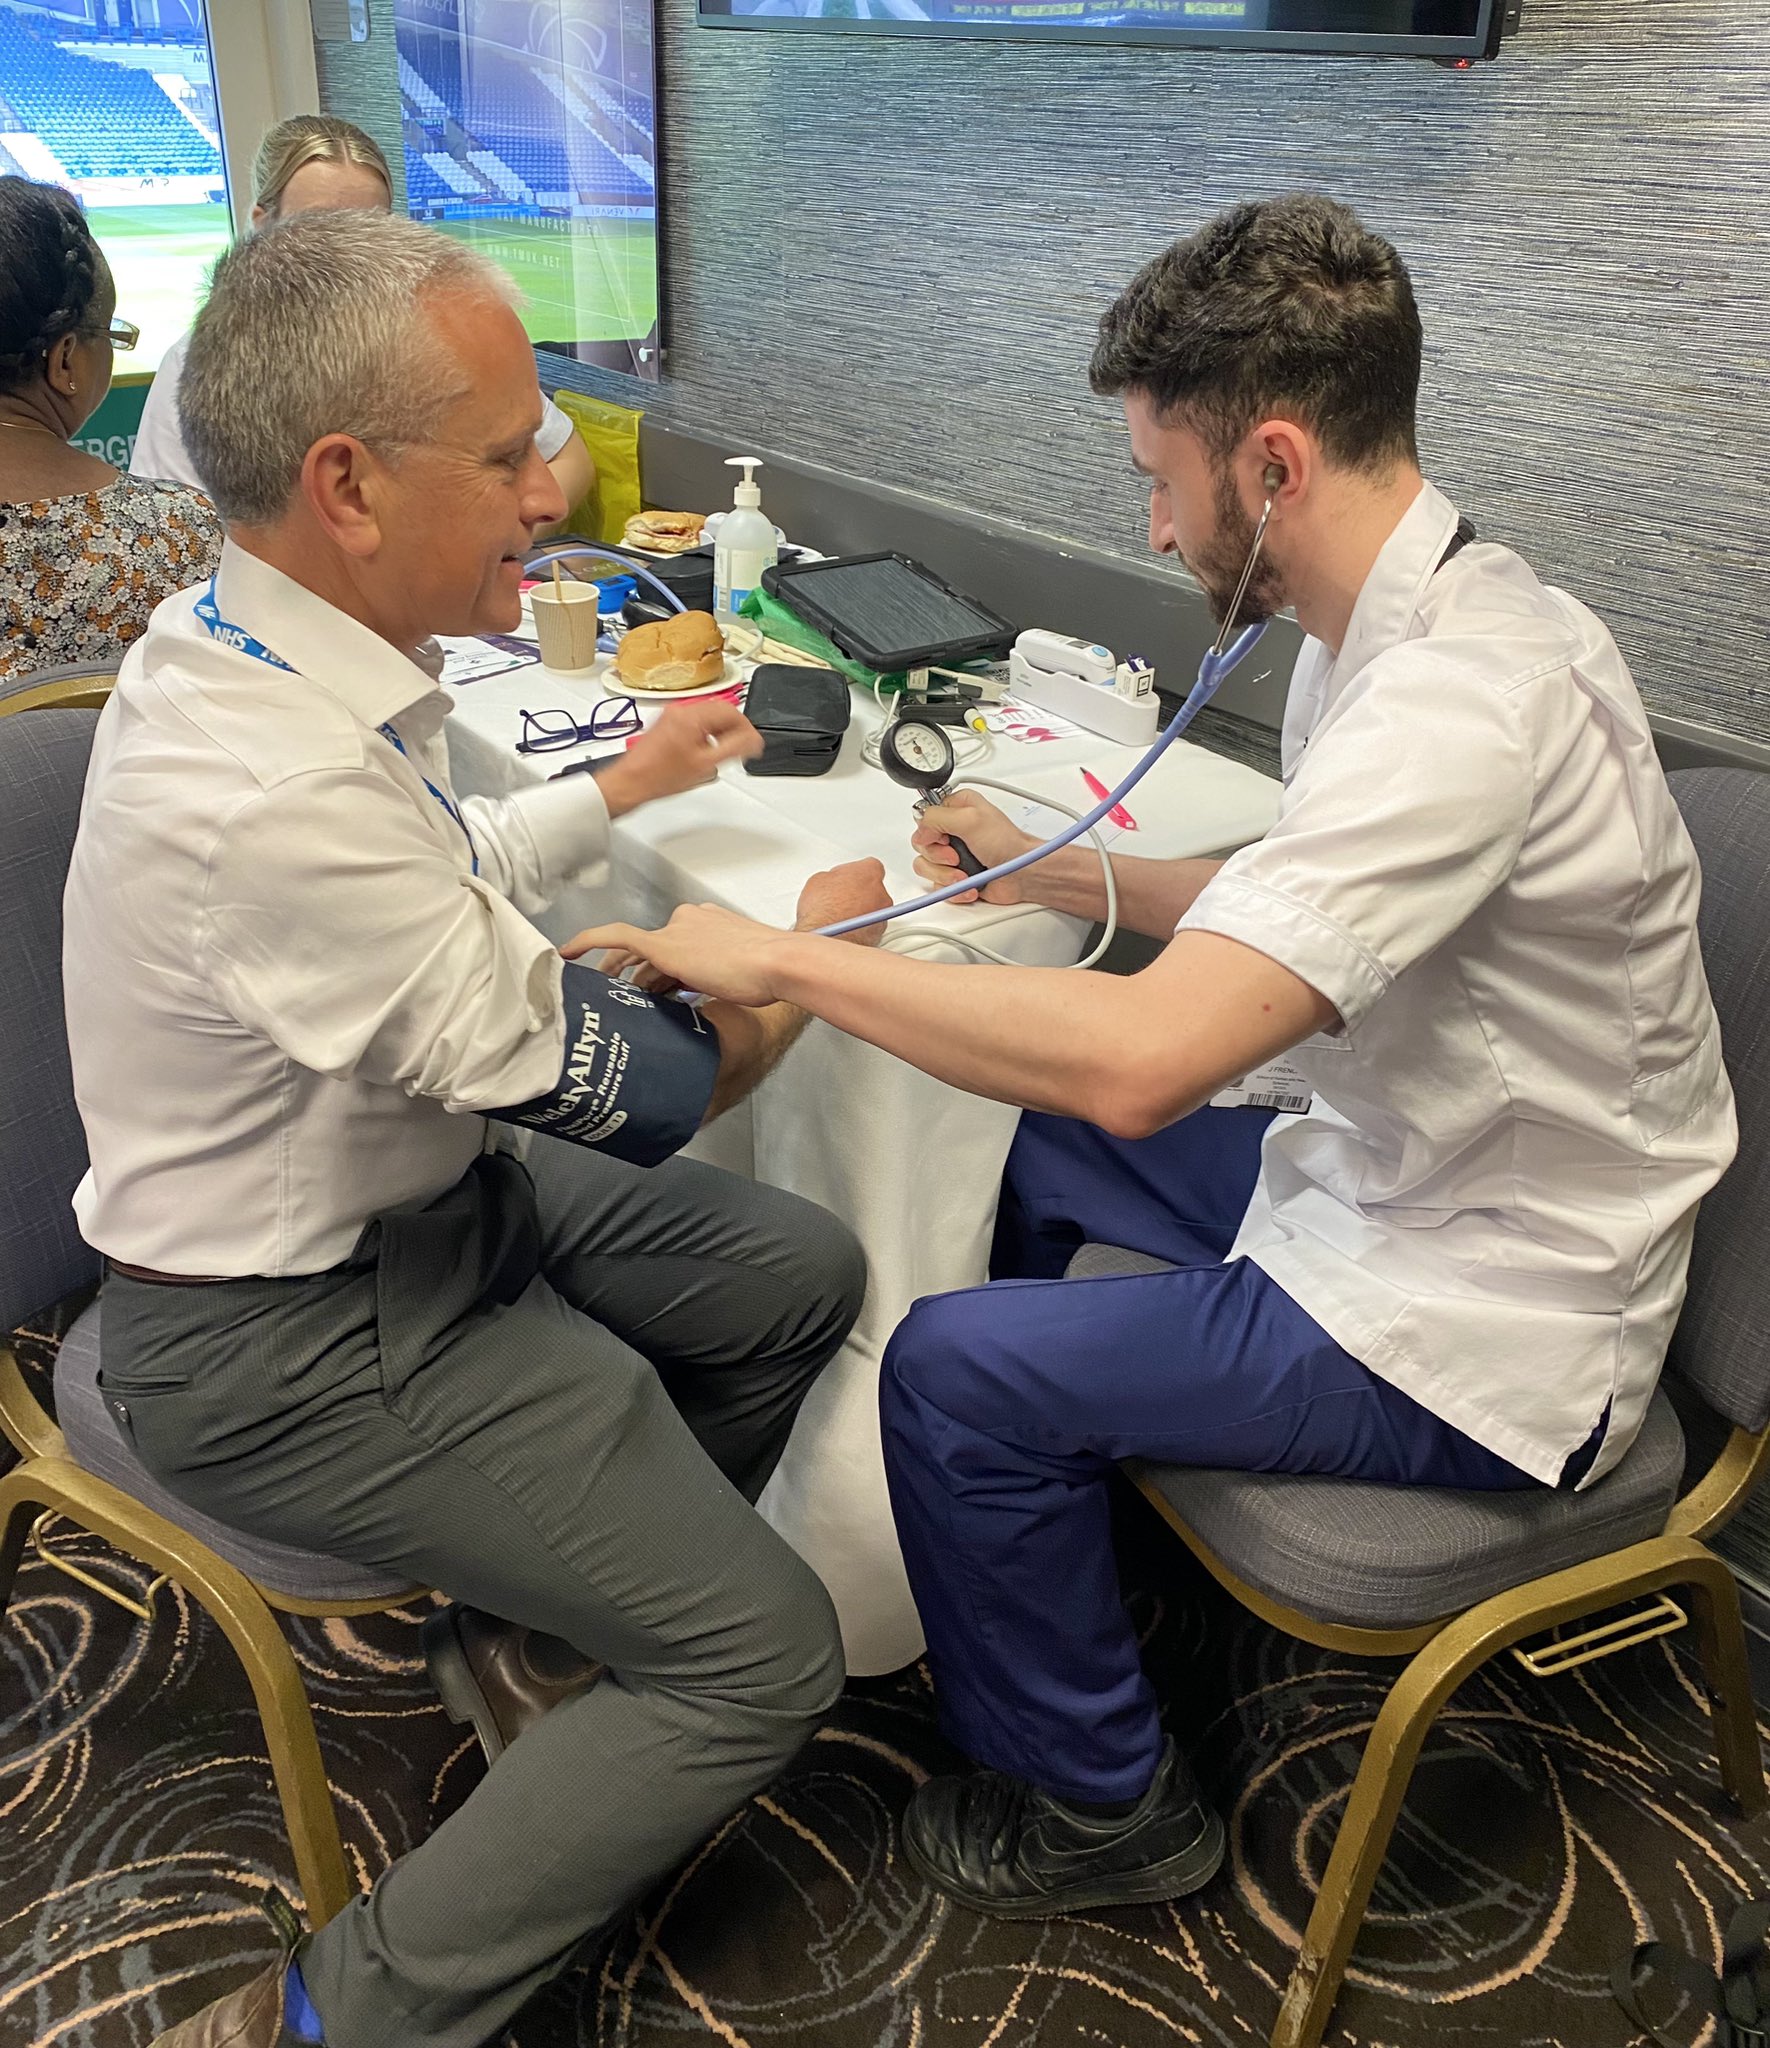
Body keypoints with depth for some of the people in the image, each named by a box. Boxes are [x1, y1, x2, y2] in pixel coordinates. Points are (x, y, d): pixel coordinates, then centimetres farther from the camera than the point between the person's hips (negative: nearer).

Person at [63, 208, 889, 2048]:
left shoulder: (243, 641, -3)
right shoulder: (275, 788, -33)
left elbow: (430, 895, 15)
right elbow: (625, 1089, -23)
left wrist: (618, 791, 16)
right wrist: (814, 944, -7)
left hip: (410, 1186, 10)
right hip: (294, 1342, -9)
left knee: (803, 1274, 14)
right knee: (764, 1658, -8)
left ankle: (553, 1630, 30)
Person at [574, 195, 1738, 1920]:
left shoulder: (1460, 699, -31)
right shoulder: (1410, 626, 2)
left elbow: (1143, 1059, -39)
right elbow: (1277, 909, 15)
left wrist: (777, 958, -29)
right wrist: (1047, 870, 7)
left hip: (1476, 1327, -10)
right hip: (1407, 1181, 10)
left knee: (952, 1372, -11)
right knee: (1017, 1142, 17)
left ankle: (1097, 1805, 14)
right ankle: (1065, 1507, 37)